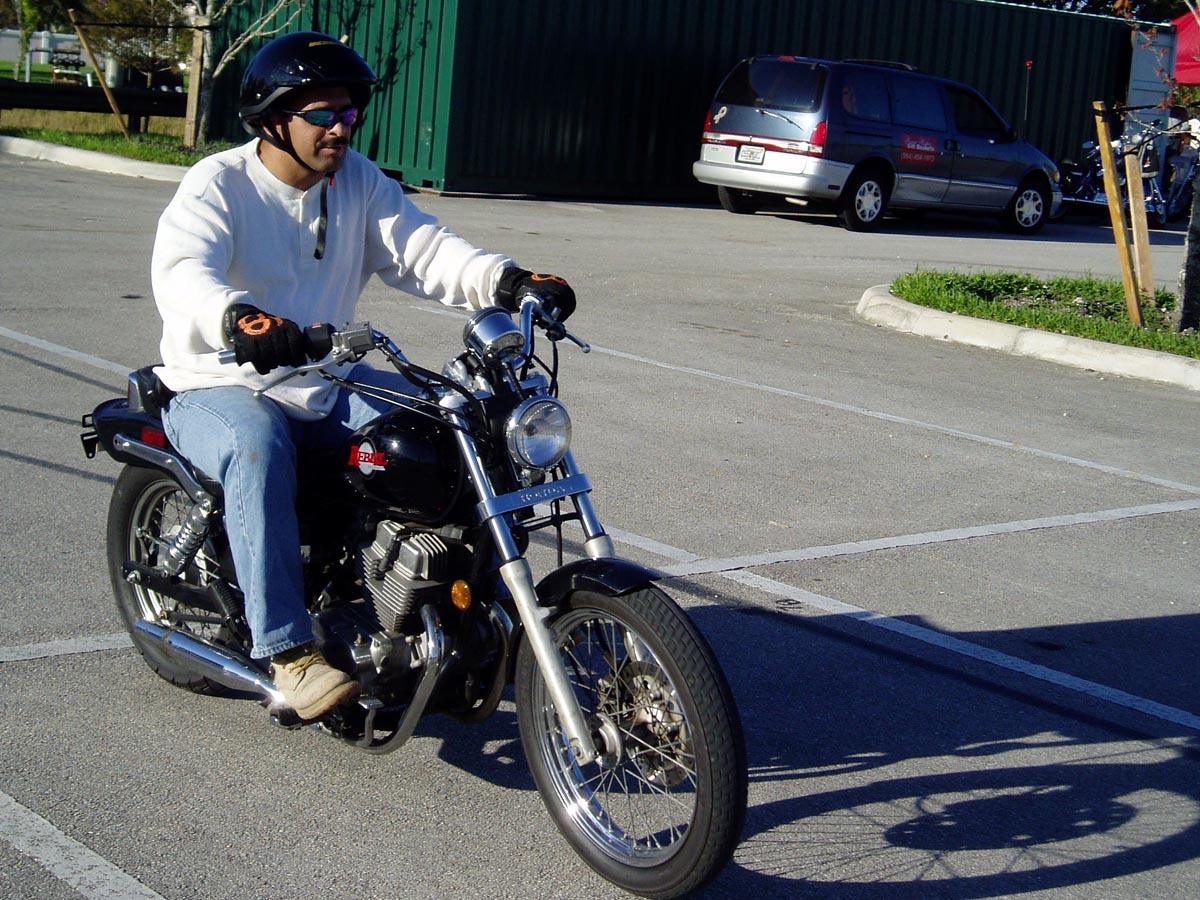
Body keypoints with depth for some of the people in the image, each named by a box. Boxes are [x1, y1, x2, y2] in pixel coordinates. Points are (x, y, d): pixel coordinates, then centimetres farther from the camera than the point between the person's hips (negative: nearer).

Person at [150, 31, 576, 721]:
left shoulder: (359, 180, 8)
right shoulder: (218, 185, -10)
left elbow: (420, 249, -4)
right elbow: (181, 273, -28)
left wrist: (506, 282, -24)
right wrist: (237, 319, -52)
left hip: (328, 382, 6)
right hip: (223, 387, -5)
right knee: (259, 451, -37)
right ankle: (289, 651, -36)